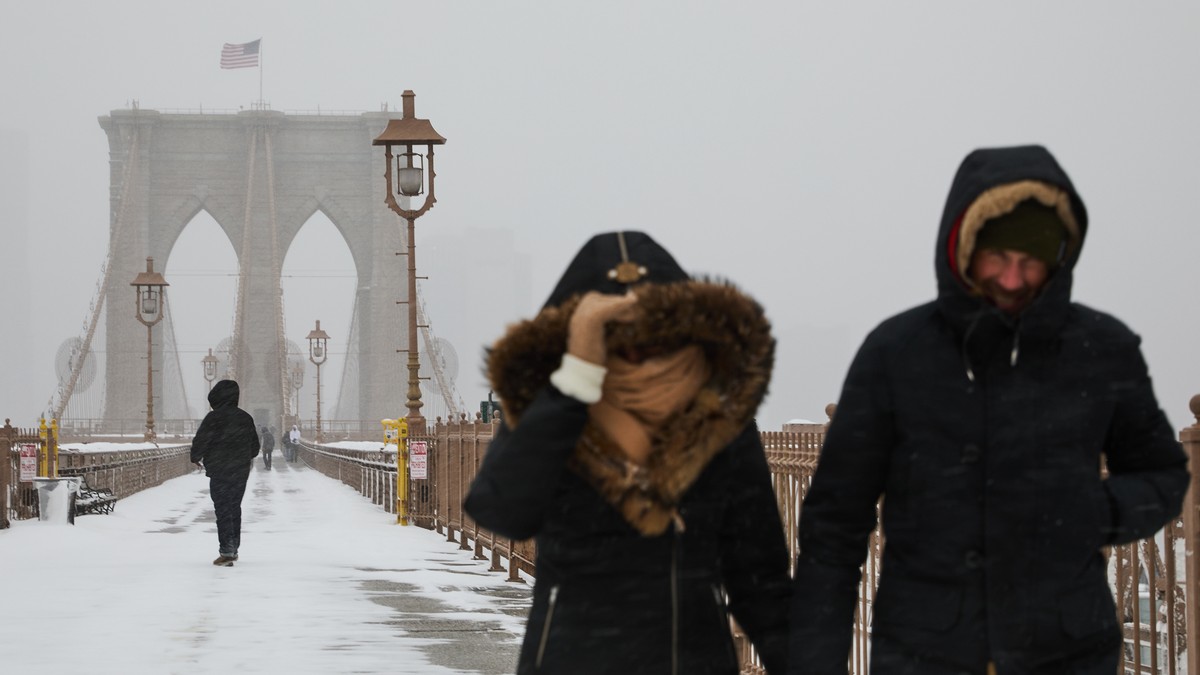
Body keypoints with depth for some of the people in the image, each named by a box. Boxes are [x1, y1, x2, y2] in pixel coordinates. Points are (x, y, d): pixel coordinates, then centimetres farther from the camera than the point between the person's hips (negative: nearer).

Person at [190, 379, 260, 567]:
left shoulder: (214, 418, -14)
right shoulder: (245, 418, 6)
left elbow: (200, 441, -13)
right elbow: (255, 443, 17)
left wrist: (196, 458, 8)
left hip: (220, 472, -6)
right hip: (241, 472, 6)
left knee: (223, 510, -4)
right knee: (235, 508, 18)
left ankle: (226, 552, -10)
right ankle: (234, 548, 25)